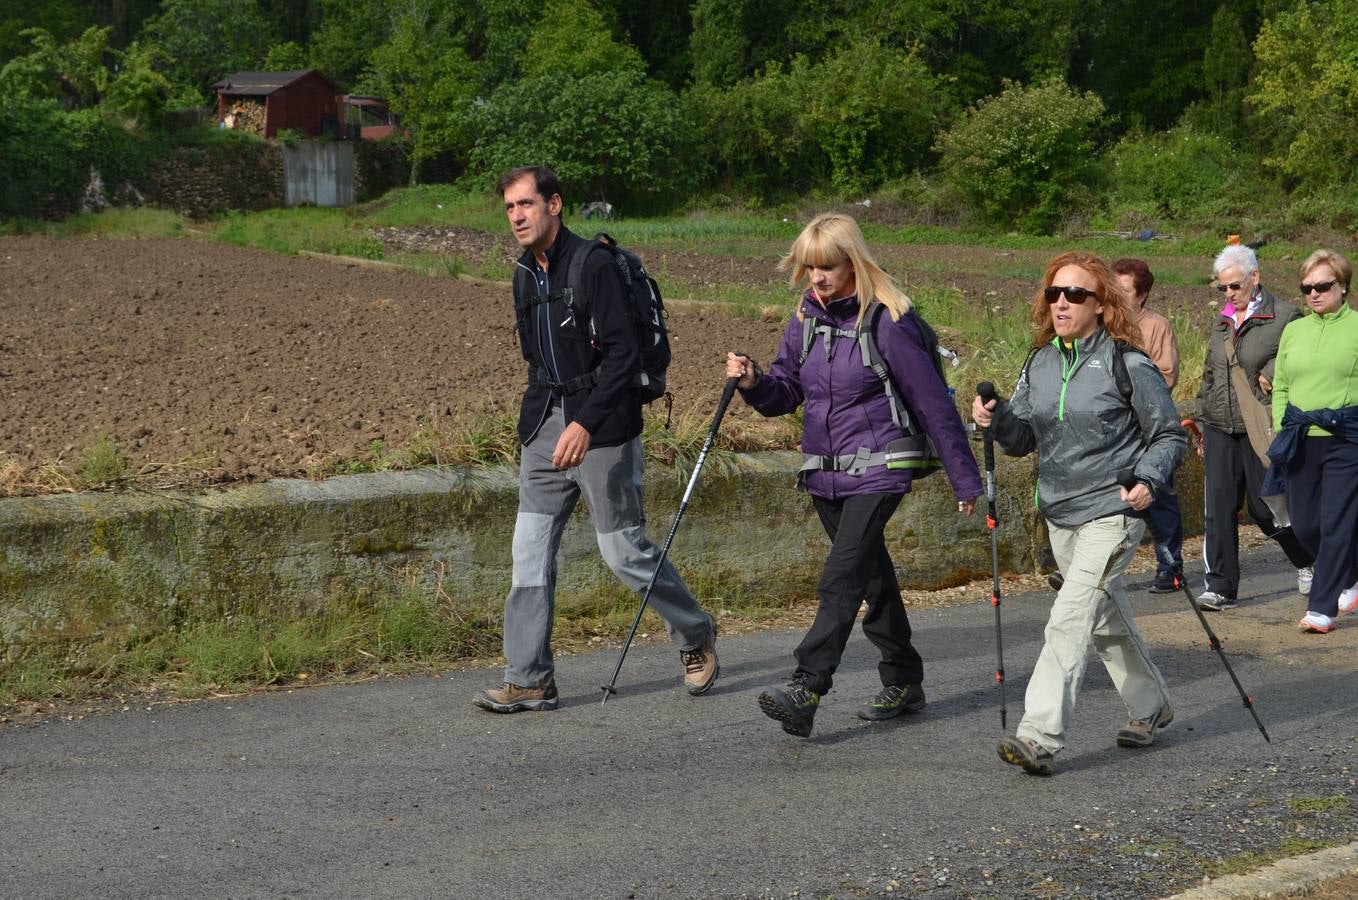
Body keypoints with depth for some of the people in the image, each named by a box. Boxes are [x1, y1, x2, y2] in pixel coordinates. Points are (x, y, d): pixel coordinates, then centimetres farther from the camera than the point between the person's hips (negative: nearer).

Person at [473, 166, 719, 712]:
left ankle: (696, 636, 24)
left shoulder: (594, 264, -14)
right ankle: (529, 681, 5)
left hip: (602, 426, -7)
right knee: (530, 550, 1)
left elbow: (623, 354, -20)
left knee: (624, 551, 0)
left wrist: (587, 422, -27)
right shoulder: (525, 274, 11)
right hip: (547, 424, 7)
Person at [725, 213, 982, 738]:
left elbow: (932, 403, -9)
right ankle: (904, 683, 28)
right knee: (872, 577, 16)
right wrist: (753, 383, -11)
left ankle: (805, 691, -23)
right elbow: (786, 393, 12)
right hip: (824, 475, 7)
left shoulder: (886, 322, -12)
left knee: (841, 579, -17)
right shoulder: (806, 318, 7)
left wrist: (964, 478, -7)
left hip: (876, 472, -7)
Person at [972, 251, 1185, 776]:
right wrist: (997, 420, -12)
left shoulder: (1128, 365, -10)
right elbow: (1024, 440, 9)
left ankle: (1040, 737, -21)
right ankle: (1150, 708, 39)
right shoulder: (1039, 364, 7)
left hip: (1112, 512, -7)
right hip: (1059, 514, 7)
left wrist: (1148, 481, -20)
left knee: (1070, 617, -17)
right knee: (1108, 619, 19)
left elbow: (1169, 434, -3)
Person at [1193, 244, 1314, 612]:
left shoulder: (1285, 317, -3)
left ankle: (1308, 561, 30)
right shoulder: (1222, 323, 15)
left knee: (1265, 506, 2)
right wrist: (1203, 426, 19)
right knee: (1218, 508, -3)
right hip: (1220, 429, 5)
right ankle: (1220, 586, 0)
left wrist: (1273, 372, -17)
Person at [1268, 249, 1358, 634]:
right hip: (1301, 442, 5)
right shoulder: (1293, 331, 14)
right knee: (1304, 525, 8)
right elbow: (1280, 386, 20)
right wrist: (1280, 429, 9)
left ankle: (1323, 608, -1)